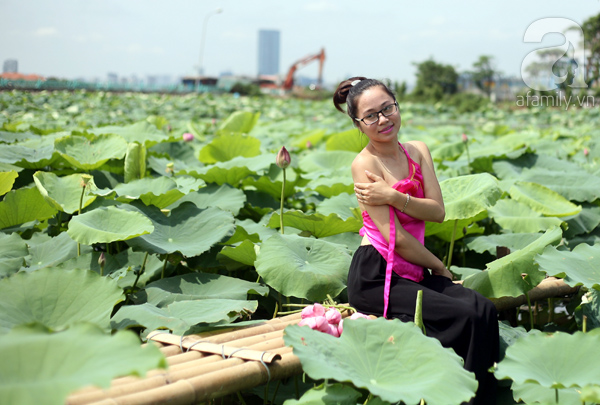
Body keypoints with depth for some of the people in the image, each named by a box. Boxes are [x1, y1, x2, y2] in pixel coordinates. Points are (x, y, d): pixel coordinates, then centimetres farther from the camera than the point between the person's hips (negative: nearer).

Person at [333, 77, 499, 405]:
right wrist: (439, 268, -2)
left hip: (413, 269, 6)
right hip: (374, 276, -6)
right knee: (465, 317, -21)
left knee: (484, 309, -16)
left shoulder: (418, 151, 10)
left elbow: (438, 211, -2)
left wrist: (394, 196, -18)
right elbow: (395, 237, -13)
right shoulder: (365, 163, -9)